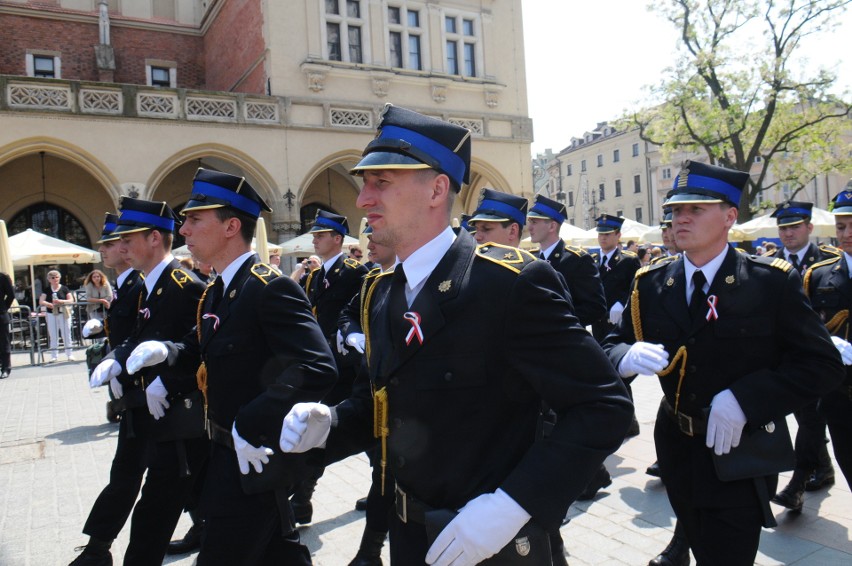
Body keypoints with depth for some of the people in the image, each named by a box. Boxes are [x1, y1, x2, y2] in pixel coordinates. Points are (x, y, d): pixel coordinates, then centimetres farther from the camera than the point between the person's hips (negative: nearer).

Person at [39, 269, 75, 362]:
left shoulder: (64, 288, 2)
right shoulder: (47, 290, 6)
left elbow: (71, 300, -3)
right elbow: (41, 302, -2)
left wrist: (61, 301, -20)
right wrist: (50, 304, -19)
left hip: (63, 314, -1)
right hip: (51, 315, 2)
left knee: (66, 334, 3)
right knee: (53, 335, 5)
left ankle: (69, 354, 9)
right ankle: (54, 355, 10)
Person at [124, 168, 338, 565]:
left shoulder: (271, 288, -22)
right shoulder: (216, 292, 8)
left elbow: (317, 369, -32)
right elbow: (202, 351, 18)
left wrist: (251, 425, -31)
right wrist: (163, 350, -3)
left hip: (255, 458, -9)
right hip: (228, 451, 9)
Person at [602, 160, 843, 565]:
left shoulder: (774, 282, -12)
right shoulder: (650, 284, -2)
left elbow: (823, 365, -13)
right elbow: (612, 346, 0)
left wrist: (744, 398, -25)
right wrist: (629, 356, -25)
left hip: (739, 455, -4)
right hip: (677, 451, 4)